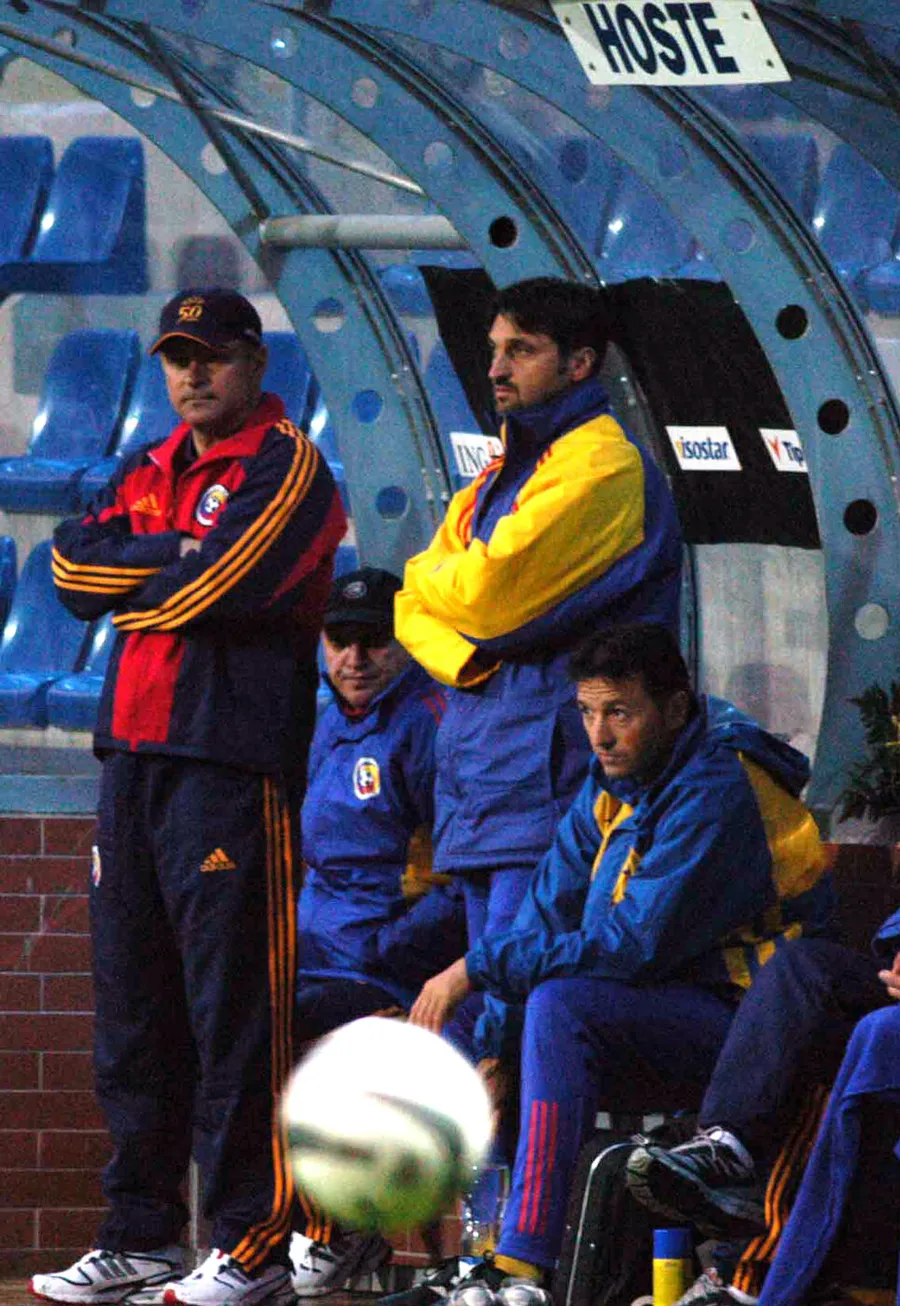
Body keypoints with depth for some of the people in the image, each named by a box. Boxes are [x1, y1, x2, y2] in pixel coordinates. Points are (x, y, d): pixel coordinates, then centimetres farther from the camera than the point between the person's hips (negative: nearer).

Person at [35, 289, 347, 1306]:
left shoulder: (287, 468, -2)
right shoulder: (150, 473, 22)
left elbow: (219, 585, -15)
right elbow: (72, 563, 7)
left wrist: (127, 580, 1)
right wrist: (175, 558, -6)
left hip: (232, 759, -8)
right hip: (134, 752, 8)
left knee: (234, 1006, -9)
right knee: (132, 1002, 9)